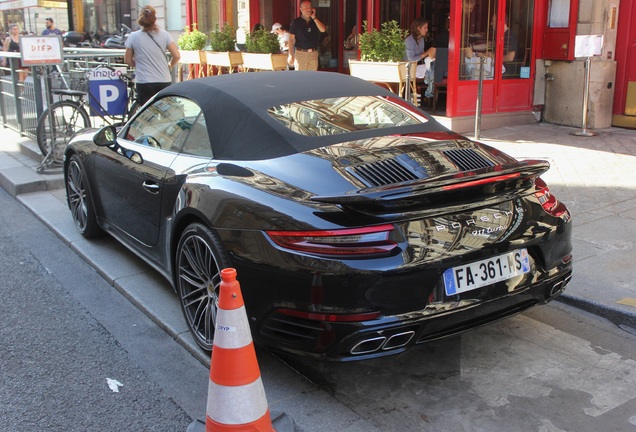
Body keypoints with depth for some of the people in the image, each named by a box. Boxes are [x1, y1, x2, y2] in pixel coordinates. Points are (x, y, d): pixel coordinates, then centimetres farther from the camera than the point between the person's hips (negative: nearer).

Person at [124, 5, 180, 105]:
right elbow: (176, 56, -5)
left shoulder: (133, 37, -3)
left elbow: (127, 60, 4)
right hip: (164, 82, 1)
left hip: (144, 83, -1)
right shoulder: (164, 34, -2)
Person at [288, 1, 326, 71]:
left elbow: (323, 29, -8)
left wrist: (314, 17, -9)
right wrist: (291, 55, -8)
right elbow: (291, 39, -2)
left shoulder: (316, 21, 10)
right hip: (301, 53, -4)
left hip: (314, 53, 4)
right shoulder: (296, 22, -1)